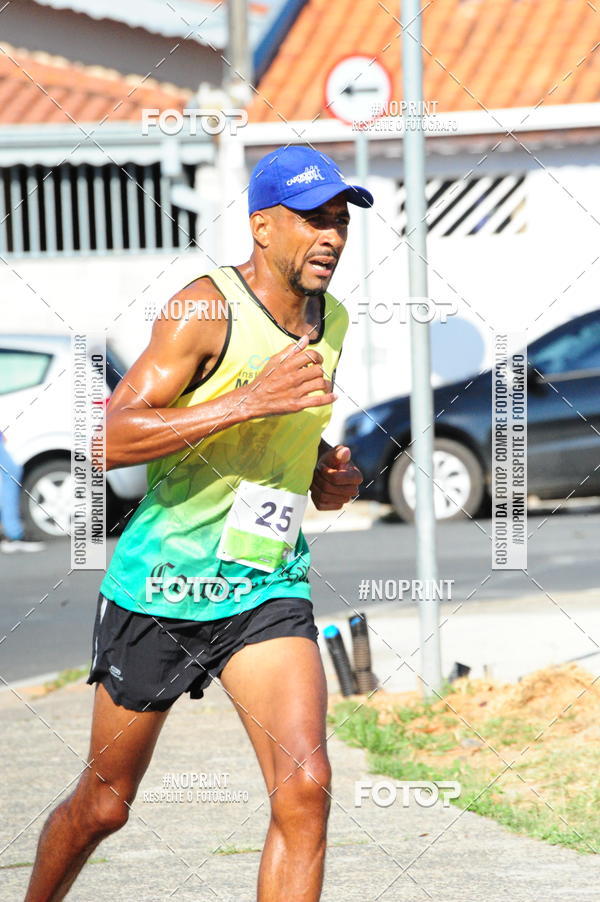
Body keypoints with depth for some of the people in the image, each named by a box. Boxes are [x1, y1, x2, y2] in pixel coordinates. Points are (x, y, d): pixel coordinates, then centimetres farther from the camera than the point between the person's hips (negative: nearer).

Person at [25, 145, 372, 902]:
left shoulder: (331, 322, 7)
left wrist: (328, 476, 7)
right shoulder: (207, 308, -16)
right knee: (104, 805, 10)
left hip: (268, 589, 5)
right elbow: (111, 439, -25)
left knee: (304, 788, -16)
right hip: (161, 584, -5)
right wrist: (251, 400, -31)